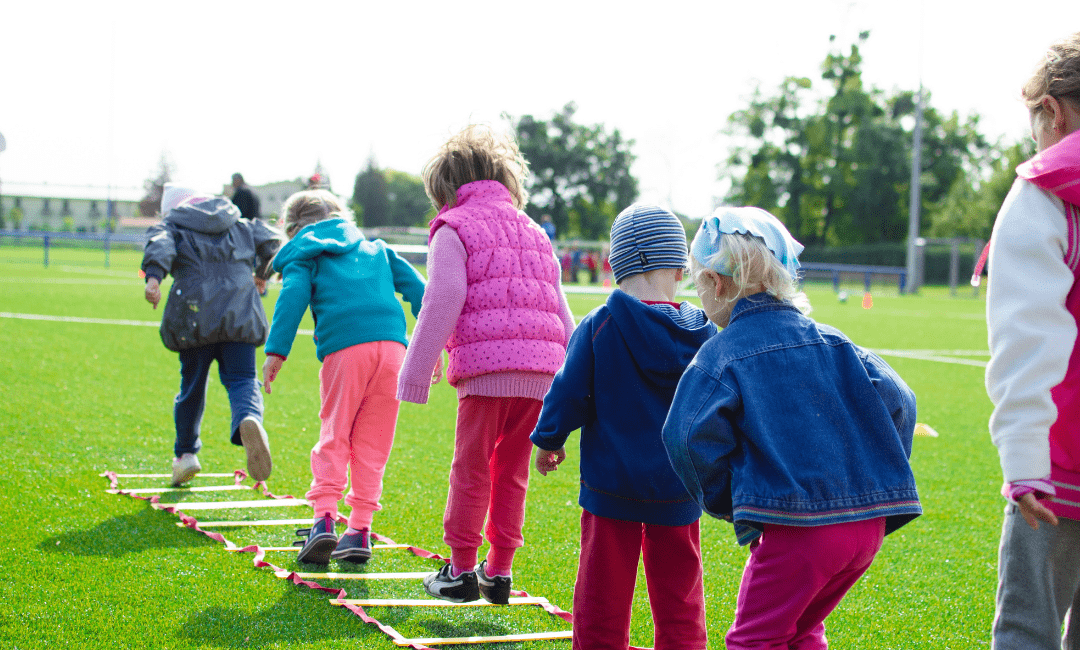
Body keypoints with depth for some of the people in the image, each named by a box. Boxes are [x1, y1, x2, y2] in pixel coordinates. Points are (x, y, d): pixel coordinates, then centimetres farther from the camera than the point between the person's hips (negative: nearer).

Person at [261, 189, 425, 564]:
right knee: (373, 442, 9)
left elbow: (293, 298, -1)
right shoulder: (375, 248, 30)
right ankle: (360, 528, 7)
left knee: (334, 436, 5)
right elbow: (413, 285, 22)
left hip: (344, 349, -3)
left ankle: (324, 518, -10)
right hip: (392, 342, 3)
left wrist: (275, 351, -7)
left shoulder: (303, 256, 17)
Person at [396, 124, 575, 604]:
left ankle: (461, 569, 9)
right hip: (541, 373, 6)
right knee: (512, 471, 14)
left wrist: (415, 375, -2)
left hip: (487, 366, -6)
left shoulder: (453, 229, 4)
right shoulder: (534, 232, 24)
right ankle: (499, 572, 16)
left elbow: (442, 306, -5)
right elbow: (560, 311, 22)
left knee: (471, 469, 4)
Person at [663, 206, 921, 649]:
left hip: (795, 529, -6)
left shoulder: (720, 357, -3)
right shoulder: (831, 342, 13)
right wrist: (880, 479, 15)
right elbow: (897, 401, 6)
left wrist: (725, 502, 0)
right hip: (868, 524, 6)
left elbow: (691, 436, -15)